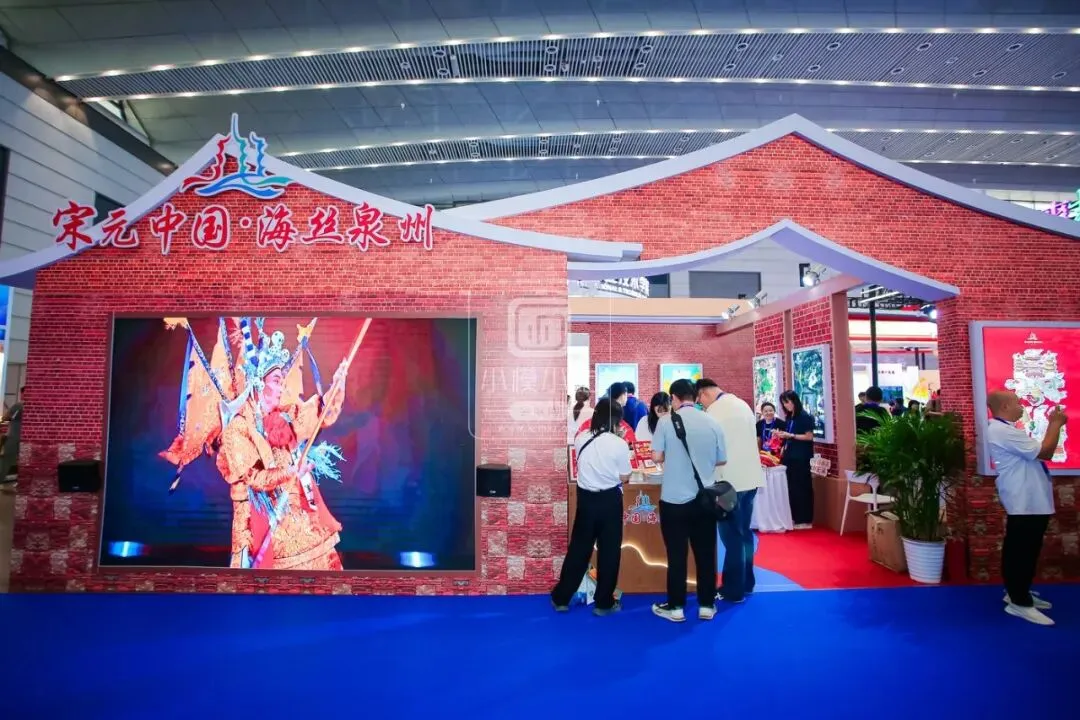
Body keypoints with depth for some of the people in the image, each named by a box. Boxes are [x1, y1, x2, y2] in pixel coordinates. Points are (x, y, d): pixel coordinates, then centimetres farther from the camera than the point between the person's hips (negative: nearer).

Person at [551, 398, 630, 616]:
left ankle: (561, 598, 23)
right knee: (609, 551, 11)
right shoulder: (619, 444, -14)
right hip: (609, 501, -3)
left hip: (586, 498, 4)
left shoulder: (581, 439, -4)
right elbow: (624, 477, -5)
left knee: (578, 548, 15)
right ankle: (603, 603, 22)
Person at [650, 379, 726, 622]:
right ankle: (706, 605, 23)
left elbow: (657, 456, -10)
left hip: (674, 498, -3)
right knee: (706, 553, 13)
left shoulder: (666, 421, -9)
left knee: (677, 554, 7)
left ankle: (675, 607, 18)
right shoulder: (713, 423, -1)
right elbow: (722, 460, 7)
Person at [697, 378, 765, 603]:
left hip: (730, 481, -8)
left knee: (732, 536, 1)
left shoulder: (714, 411, -13)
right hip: (750, 477, 8)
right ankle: (746, 583, 27)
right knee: (744, 532, 17)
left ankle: (733, 590, 10)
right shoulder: (742, 404, 11)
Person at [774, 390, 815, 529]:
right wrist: (782, 435, 0)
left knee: (802, 487, -1)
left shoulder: (805, 416, -9)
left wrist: (790, 435, -17)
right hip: (790, 456, 7)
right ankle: (795, 518, 18)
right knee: (791, 487, 9)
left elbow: (809, 436, -13)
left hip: (801, 457, -7)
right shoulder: (789, 417, 12)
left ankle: (805, 520, 6)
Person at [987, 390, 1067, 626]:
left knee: (1024, 550, 18)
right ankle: (1019, 603, 5)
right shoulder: (1003, 432, -21)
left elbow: (1038, 451, 17)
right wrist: (1056, 424, -9)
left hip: (1029, 500, 11)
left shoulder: (1006, 430, 15)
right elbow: (1045, 452, -20)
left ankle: (1018, 593, 30)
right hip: (1025, 501, -11)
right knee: (1021, 551, -3)